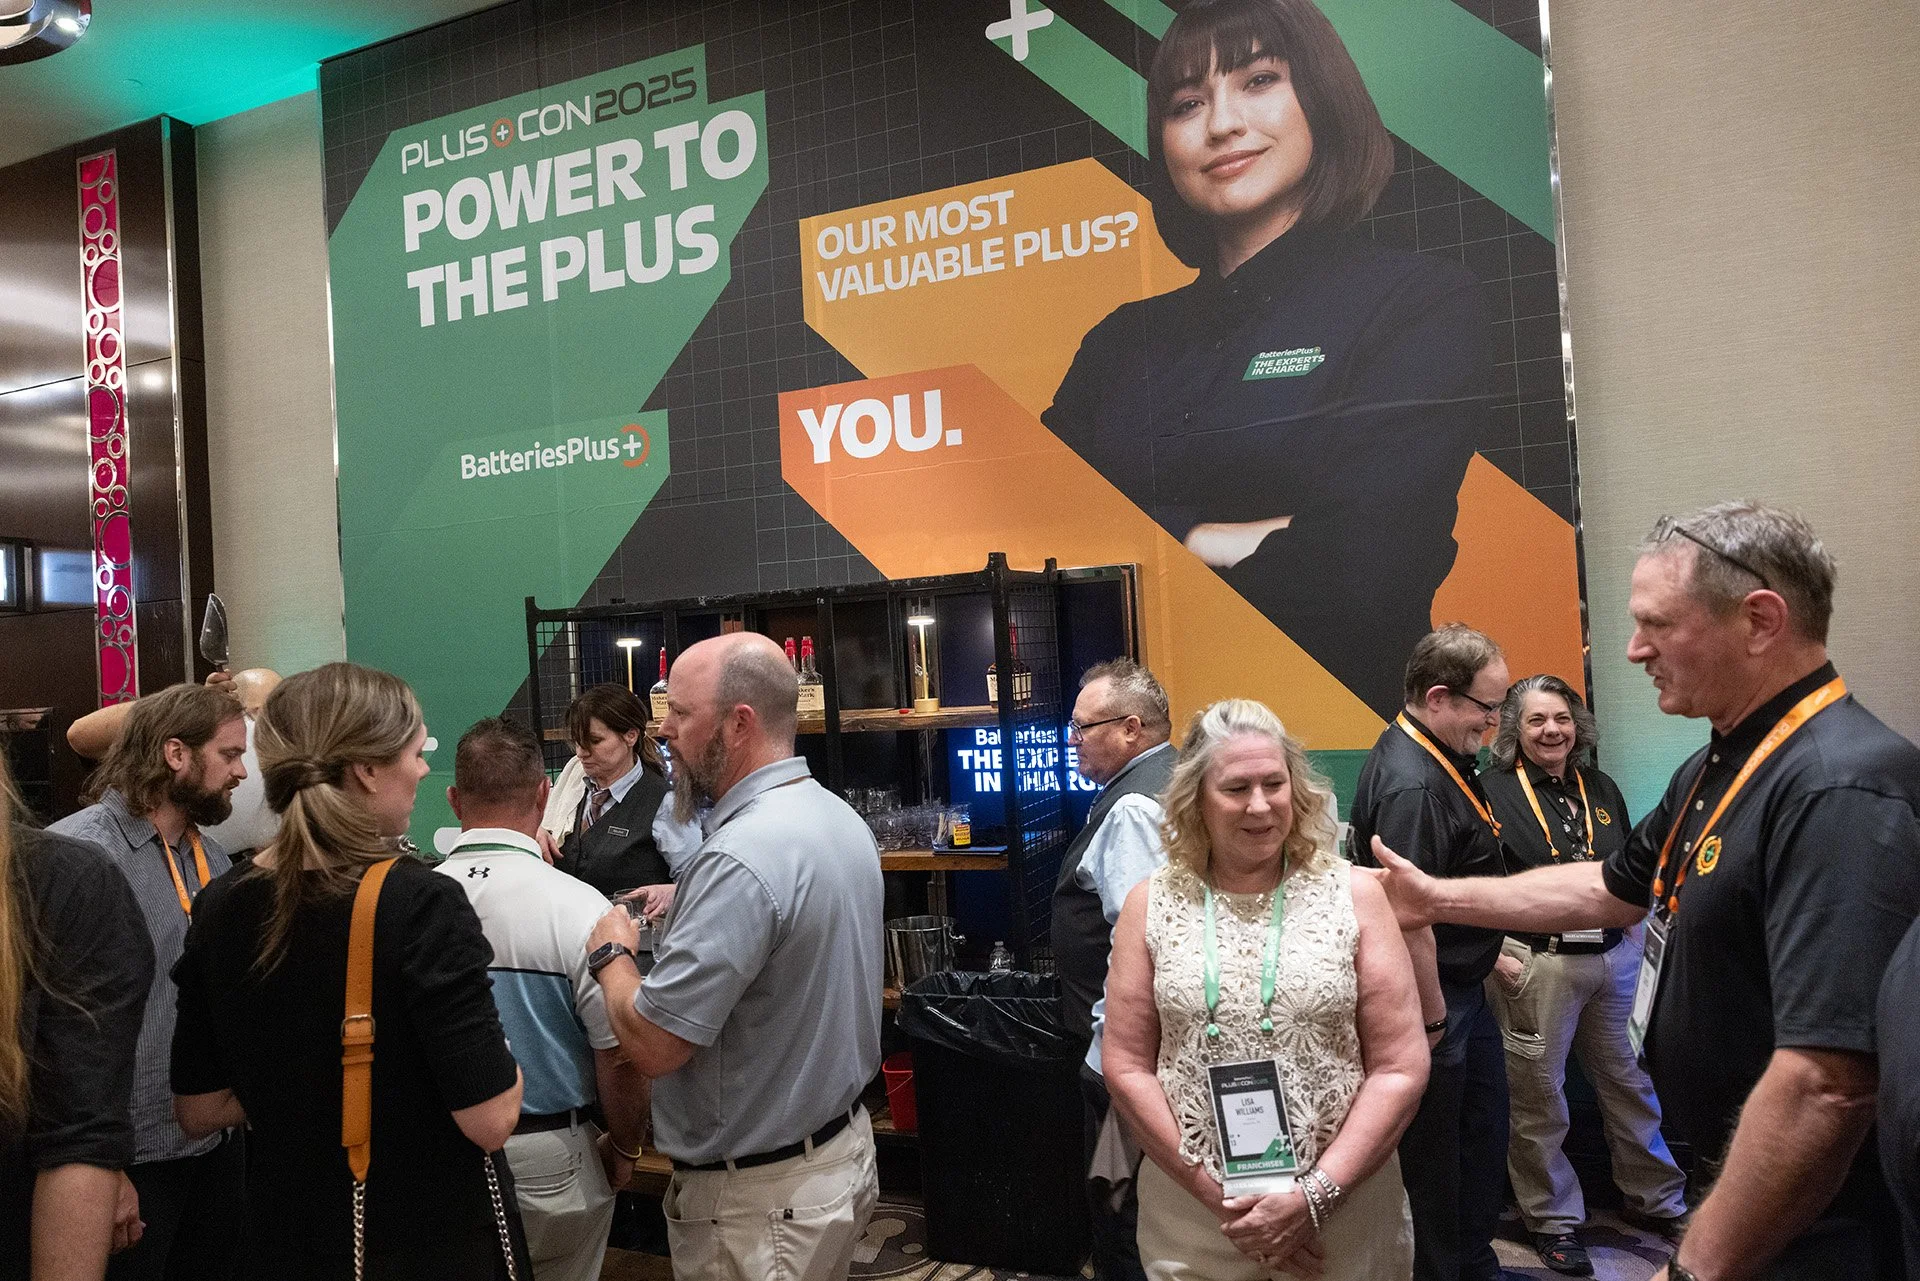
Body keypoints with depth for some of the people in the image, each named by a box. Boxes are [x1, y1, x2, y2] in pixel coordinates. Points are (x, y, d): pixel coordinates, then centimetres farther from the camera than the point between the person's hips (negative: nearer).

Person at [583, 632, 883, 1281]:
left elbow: (652, 1044, -25)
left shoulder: (740, 859, -28)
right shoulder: (844, 820, 2)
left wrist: (612, 952, -8)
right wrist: (686, 914, 12)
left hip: (758, 1199, -9)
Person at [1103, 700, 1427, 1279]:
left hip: (1344, 1217, 0)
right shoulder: (1152, 904, -3)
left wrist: (1313, 1195, -12)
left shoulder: (1354, 895, -5)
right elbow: (1128, 1066, -2)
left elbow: (1400, 1068, -6)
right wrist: (1219, 1196, -9)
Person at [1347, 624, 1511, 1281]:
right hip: (1437, 1001, -11)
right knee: (1434, 1153, 6)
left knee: (1485, 1125, 22)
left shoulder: (1435, 756, 7)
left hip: (1464, 988, 11)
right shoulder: (1412, 787, -28)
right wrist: (1430, 1016, -21)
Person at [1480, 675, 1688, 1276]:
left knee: (1630, 1081, 17)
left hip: (1614, 958, 6)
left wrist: (1634, 927, 10)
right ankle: (1553, 1220, 22)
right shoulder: (1494, 791, -9)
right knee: (1539, 1096, 6)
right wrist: (1494, 953, -16)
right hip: (1534, 964, -5)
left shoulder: (1601, 789, 10)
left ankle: (1655, 1199, 37)